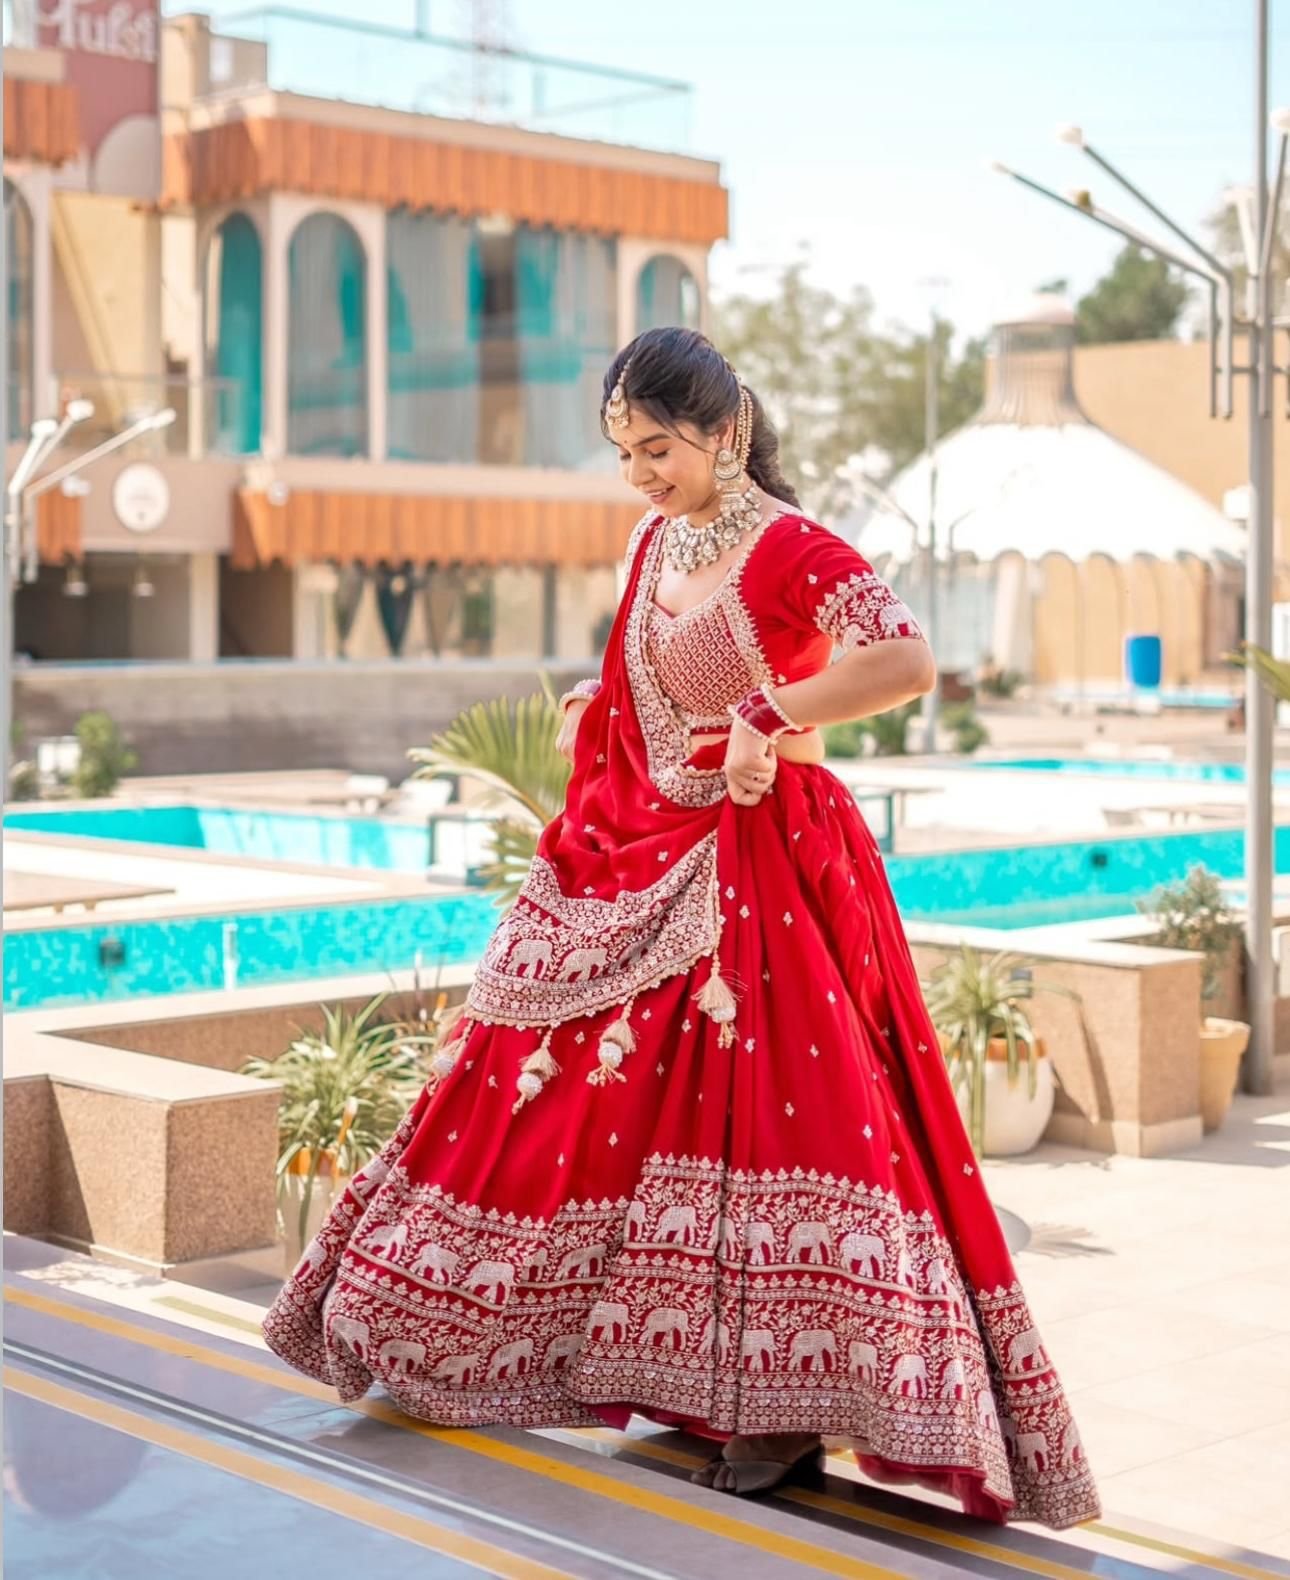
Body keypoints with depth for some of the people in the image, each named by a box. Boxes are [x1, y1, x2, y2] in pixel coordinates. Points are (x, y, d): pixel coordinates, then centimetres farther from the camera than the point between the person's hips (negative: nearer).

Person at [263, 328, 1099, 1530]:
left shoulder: (789, 550, -13)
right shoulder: (653, 545, 11)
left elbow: (908, 662, -28)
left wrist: (771, 716, -21)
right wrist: (593, 711, 6)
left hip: (754, 870, -8)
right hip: (635, 861, 8)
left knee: (760, 1102, -8)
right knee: (566, 1083, 9)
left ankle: (781, 1403, 2)